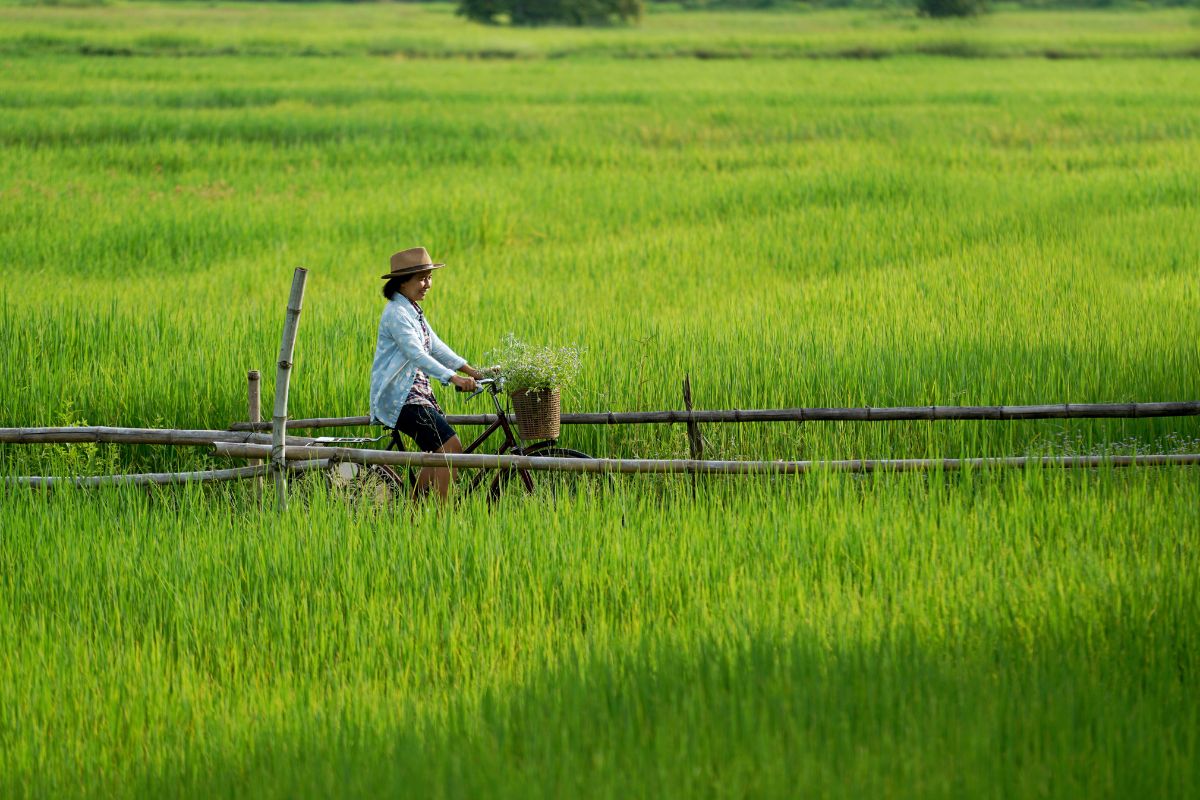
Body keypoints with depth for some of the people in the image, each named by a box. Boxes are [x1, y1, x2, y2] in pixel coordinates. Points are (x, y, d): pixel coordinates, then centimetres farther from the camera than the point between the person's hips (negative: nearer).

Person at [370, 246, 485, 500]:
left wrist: (470, 370, 6)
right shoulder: (397, 313, -16)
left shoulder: (413, 310, 16)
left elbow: (435, 346, 16)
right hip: (400, 396, -10)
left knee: (438, 455, 9)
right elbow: (416, 355, -26)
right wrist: (454, 378, -34)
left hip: (418, 391, 10)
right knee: (451, 448, -16)